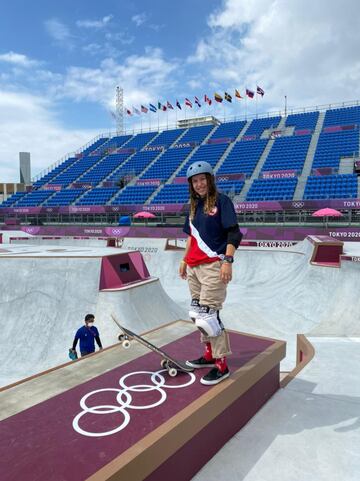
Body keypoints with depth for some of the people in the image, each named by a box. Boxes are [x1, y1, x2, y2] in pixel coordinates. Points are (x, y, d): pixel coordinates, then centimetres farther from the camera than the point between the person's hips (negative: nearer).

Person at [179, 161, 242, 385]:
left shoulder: (222, 201, -4)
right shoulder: (194, 205, 17)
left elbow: (234, 234, -10)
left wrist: (228, 260, -19)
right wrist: (185, 260, 21)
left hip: (213, 264, -7)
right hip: (194, 266, 7)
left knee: (208, 314, -10)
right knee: (197, 314, 10)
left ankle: (222, 365, 4)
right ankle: (210, 354, 27)